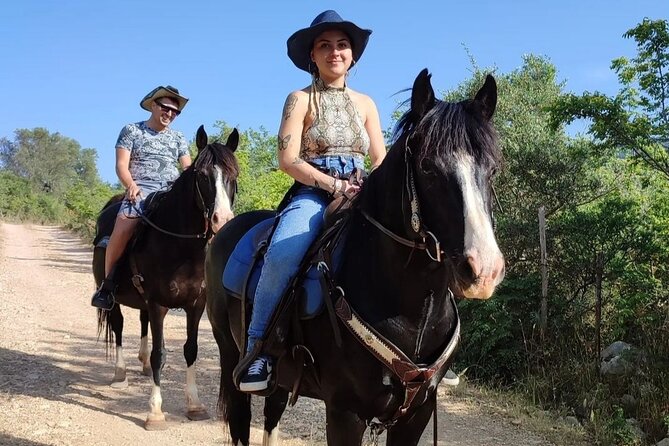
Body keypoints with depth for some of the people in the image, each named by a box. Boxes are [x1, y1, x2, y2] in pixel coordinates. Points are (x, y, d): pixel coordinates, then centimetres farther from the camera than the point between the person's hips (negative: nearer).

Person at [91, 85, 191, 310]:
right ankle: (107, 282, -19)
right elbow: (121, 165, 2)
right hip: (142, 189, -4)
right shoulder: (132, 130, 11)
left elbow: (189, 169, 16)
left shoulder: (178, 138, 22)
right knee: (124, 224, -32)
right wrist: (131, 186, -17)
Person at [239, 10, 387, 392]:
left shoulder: (365, 104, 16)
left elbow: (381, 163, 12)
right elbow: (288, 160, -6)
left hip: (358, 199, 4)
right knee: (282, 256, -34)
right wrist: (336, 186, -15)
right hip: (312, 195, -4)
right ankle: (257, 346, -19)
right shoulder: (301, 100, 5)